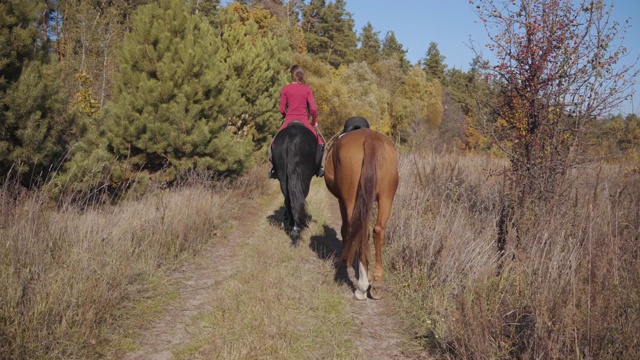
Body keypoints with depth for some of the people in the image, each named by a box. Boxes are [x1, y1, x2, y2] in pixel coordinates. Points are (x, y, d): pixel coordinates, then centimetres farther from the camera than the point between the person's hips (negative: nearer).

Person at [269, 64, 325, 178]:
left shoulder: (285, 89, 1)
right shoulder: (307, 89, 1)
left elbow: (282, 110, 1)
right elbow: (313, 108, -5)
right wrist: (314, 121, 10)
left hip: (289, 120, 0)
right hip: (304, 121, 0)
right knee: (320, 143, 15)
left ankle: (274, 168, 10)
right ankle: (318, 167, 2)